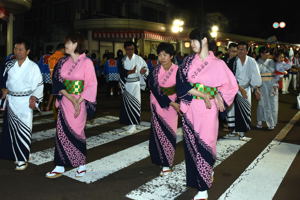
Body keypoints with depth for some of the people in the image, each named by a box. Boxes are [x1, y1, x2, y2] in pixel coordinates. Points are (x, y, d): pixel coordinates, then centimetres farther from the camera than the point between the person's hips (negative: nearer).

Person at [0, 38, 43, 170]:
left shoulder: (33, 67, -6)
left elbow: (39, 85, -6)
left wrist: (34, 98, -19)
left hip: (25, 102, -5)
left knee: (24, 130, -4)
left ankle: (22, 159, 6)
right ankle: (12, 154, 30)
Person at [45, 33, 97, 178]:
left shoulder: (86, 62, -7)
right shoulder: (63, 62, 6)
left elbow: (91, 85, -9)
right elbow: (58, 82, 0)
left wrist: (78, 101, -16)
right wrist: (70, 98, -13)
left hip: (80, 102, -4)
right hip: (65, 101, 4)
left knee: (76, 132, 3)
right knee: (62, 132, 3)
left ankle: (81, 164, 21)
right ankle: (60, 166, 13)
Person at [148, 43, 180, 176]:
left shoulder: (177, 70, -6)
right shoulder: (155, 72, -7)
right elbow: (156, 90, -12)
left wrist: (179, 103, -17)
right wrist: (171, 103, -19)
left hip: (173, 104, 0)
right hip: (159, 104, 0)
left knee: (170, 132, 3)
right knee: (160, 132, 2)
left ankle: (167, 163, 13)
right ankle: (165, 163, 18)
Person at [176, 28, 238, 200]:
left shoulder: (218, 63, -1)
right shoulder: (188, 61, 6)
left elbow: (231, 84, 10)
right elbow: (181, 83, -6)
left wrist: (218, 94, -7)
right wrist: (201, 94, -16)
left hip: (208, 109, -3)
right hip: (190, 109, 3)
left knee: (204, 145, -1)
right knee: (191, 144, 7)